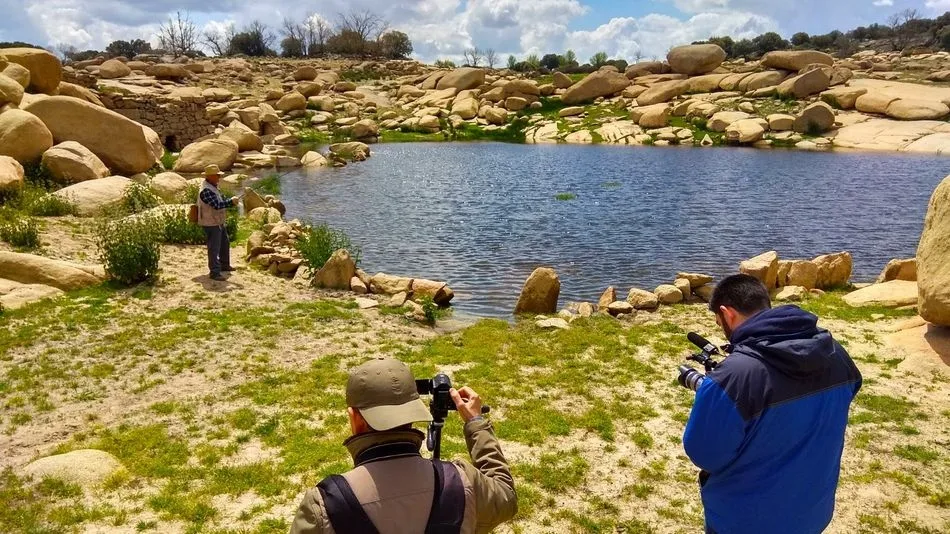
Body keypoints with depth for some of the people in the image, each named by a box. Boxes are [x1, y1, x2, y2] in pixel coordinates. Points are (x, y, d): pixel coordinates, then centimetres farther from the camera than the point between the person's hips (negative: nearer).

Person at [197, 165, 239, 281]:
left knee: (225, 244, 23)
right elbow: (217, 205, -29)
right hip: (211, 224, -11)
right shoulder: (206, 190, -23)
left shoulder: (213, 187, 10)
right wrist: (231, 201, -20)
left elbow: (220, 201, 15)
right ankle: (215, 272, -3)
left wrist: (231, 201, -2)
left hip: (219, 222, 11)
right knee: (214, 248, -7)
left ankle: (224, 265, 38)